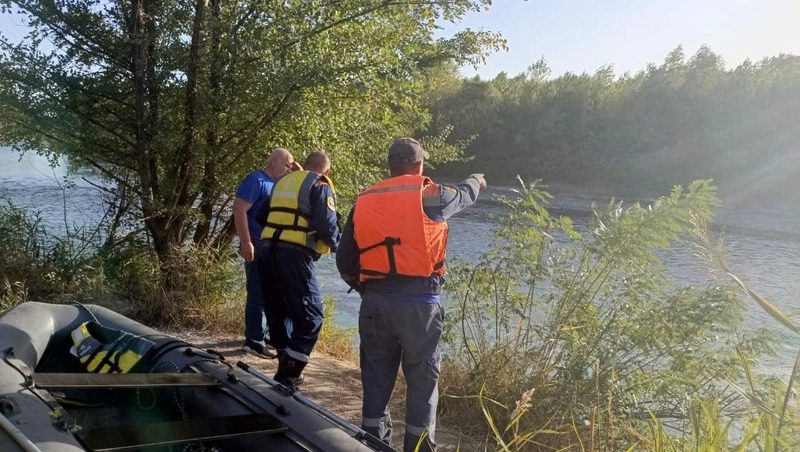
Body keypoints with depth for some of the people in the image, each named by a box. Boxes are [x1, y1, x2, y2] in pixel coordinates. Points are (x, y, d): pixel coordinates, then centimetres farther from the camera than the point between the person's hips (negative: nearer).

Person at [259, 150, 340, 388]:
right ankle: (287, 377, -9)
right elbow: (326, 223, -9)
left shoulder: (283, 181, 24)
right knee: (310, 315, -3)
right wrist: (335, 243, 8)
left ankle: (287, 368, 25)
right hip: (295, 254, -8)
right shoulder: (320, 185, 2)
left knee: (279, 310, 18)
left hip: (269, 249, 8)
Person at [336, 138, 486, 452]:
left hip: (375, 301, 4)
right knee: (422, 377, 7)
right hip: (418, 301, -4)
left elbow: (345, 260, 10)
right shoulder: (429, 194, -3)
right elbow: (463, 196, 20)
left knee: (377, 376, 14)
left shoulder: (364, 201, 8)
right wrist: (476, 181, 42)